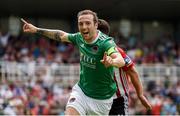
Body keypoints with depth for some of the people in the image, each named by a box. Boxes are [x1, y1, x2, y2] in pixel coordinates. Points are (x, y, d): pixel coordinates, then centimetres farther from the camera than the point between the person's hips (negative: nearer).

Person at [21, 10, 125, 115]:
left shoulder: (105, 43, -26)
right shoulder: (80, 38, -6)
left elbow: (121, 61, -44)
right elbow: (62, 35, 15)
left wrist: (112, 62, -67)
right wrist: (36, 30, 15)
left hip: (101, 99, -4)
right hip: (81, 90, 4)